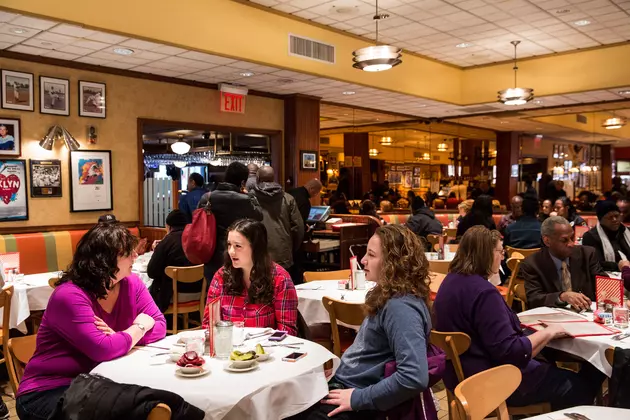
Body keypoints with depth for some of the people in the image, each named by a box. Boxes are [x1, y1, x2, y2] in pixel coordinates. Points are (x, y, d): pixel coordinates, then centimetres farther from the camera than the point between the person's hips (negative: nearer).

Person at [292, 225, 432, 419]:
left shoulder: (401, 307, -25)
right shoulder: (388, 296, 5)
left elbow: (414, 378, -34)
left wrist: (359, 399, -26)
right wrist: (339, 366, 9)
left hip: (356, 400, -8)